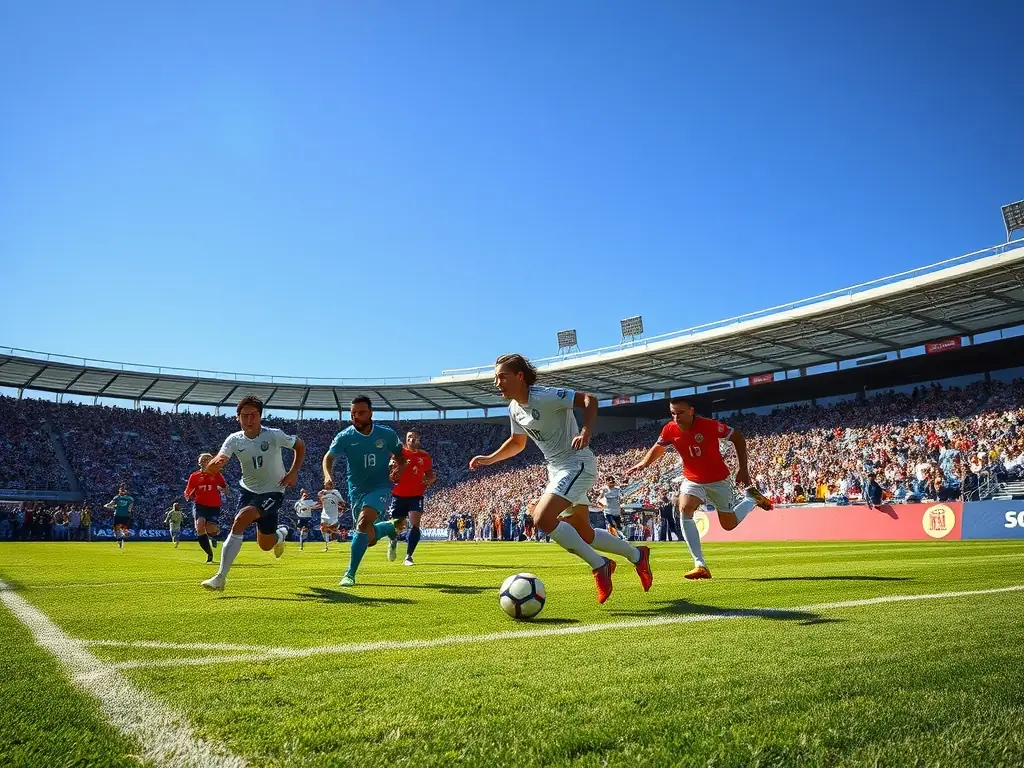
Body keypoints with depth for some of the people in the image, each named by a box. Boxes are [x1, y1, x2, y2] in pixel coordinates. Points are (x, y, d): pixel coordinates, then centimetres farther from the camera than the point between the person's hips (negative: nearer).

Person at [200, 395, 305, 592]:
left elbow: (300, 446, 1)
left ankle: (220, 578, -11)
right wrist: (215, 463, -42)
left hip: (273, 492, -4)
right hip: (248, 490, 4)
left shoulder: (274, 435, -15)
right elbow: (211, 468, -17)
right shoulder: (234, 440, -8)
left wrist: (293, 472, -10)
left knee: (240, 519, -25)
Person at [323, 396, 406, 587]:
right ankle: (392, 527, 44)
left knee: (363, 523, -27)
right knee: (369, 538, 9)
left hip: (380, 487, -2)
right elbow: (328, 457, -16)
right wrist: (328, 476, -37)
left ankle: (350, 574, -17)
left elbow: (399, 456, 9)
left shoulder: (387, 434, -7)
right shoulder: (345, 437, -10)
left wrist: (398, 469, -12)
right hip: (357, 490, 3)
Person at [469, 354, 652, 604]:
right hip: (557, 470, 9)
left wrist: (586, 432, -37)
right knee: (583, 534, 14)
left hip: (577, 464, -9)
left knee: (542, 519, -23)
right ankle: (637, 555, 35)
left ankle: (599, 565, -8)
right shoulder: (514, 408, 6)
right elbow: (517, 442, 22)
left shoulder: (545, 396, -20)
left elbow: (589, 399, -23)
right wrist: (489, 459, 12)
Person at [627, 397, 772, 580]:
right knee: (684, 511, -25)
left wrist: (743, 470, -14)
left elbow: (738, 438, -12)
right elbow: (658, 448, 7)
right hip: (693, 480, 3)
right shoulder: (670, 430, -15)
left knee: (729, 525, 8)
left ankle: (751, 498, 39)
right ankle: (700, 565, -21)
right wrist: (643, 464, -12)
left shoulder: (709, 425, -26)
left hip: (719, 480, -3)